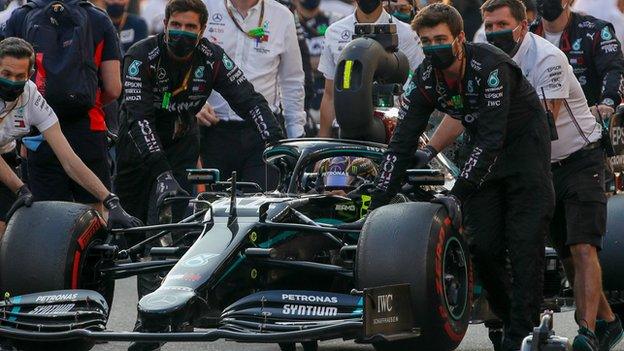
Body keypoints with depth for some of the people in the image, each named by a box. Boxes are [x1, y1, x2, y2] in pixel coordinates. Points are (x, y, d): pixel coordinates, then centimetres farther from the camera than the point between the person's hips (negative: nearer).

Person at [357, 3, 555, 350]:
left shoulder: (491, 67, -30)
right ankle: (507, 317, 17)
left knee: (524, 243, -13)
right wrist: (377, 204, -18)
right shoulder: (424, 79, -11)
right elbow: (402, 142, -11)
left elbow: (491, 139, -34)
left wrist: (458, 194, -40)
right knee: (483, 245, -2)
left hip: (524, 144, -6)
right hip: (481, 152, 6)